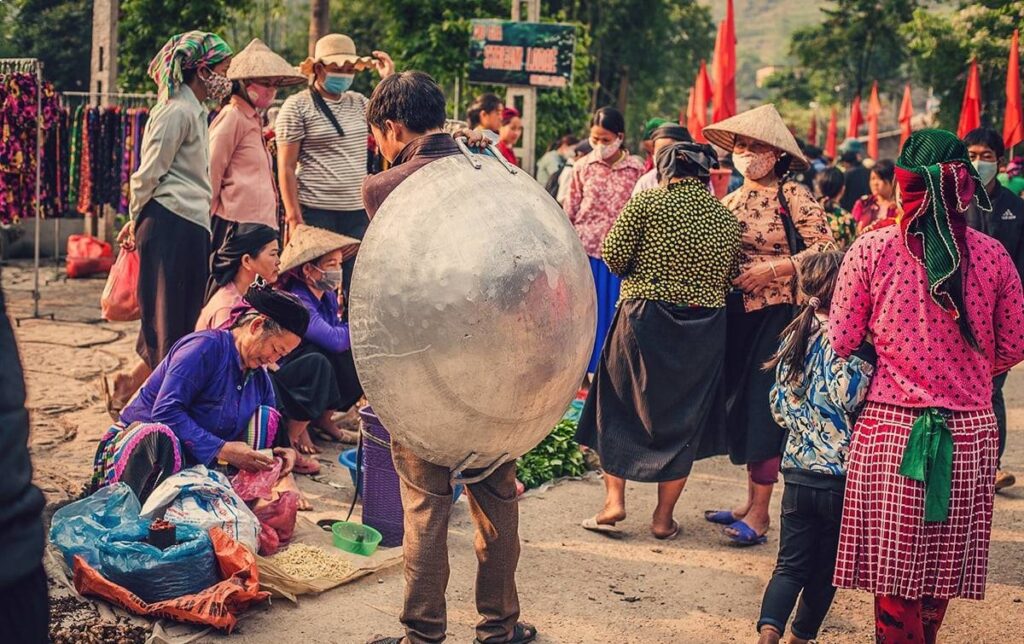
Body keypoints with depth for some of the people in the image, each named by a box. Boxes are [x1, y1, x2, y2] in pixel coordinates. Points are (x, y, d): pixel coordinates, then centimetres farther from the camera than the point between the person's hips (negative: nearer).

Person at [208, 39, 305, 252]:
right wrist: (209, 217, -7)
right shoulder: (232, 117, -7)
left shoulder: (254, 120, 20)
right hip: (236, 223, -9)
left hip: (259, 220, 9)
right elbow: (212, 171, -9)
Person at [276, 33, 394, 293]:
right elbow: (286, 167, -6)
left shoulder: (358, 102, 12)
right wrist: (294, 218, -13)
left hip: (358, 213, 5)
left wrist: (390, 79, 2)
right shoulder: (297, 106, -4)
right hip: (315, 213, -5)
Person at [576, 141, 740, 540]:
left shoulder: (647, 203, -6)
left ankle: (614, 499, 8)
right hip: (705, 333, 3)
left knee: (619, 408, 15)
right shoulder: (726, 218, 5)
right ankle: (663, 518, 16)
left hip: (645, 316, -3)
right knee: (683, 419, 12)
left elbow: (613, 256, -9)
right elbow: (730, 278, 8)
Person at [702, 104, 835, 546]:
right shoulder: (729, 202, 13)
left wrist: (773, 269, -18)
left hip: (778, 314, -7)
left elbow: (825, 249, -13)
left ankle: (760, 513, -2)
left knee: (763, 407, -7)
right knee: (741, 405, 9)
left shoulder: (793, 196, -7)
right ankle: (750, 501, 18)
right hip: (736, 312, 7)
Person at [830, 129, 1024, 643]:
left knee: (893, 572, 8)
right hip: (969, 435, 2)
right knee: (940, 574, 17)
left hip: (889, 429, -2)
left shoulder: (871, 249, -10)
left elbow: (841, 342, -5)